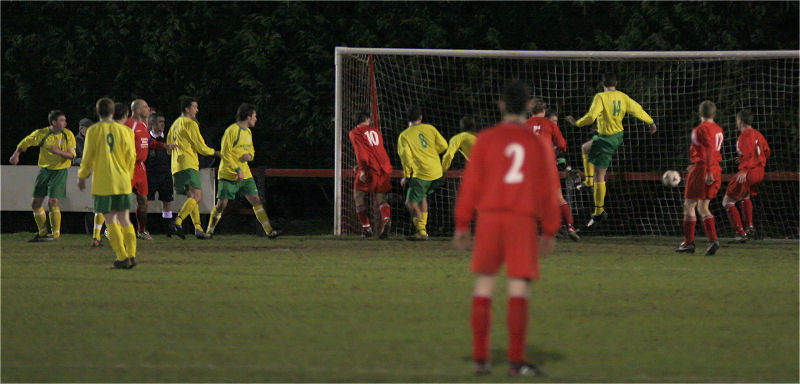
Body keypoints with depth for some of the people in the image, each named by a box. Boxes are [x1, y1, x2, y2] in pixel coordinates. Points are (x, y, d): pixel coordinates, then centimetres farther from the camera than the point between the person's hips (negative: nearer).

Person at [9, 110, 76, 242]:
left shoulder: (68, 135, -6)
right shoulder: (41, 134, -5)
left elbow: (72, 155, -9)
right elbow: (26, 142, 10)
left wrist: (59, 152, -27)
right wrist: (16, 154, -4)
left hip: (60, 171, -3)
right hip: (44, 170, 3)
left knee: (52, 202, -16)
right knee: (36, 203, 4)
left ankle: (56, 233, -5)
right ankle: (43, 232, 20)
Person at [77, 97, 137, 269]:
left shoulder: (93, 131, -2)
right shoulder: (124, 131, 4)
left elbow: (88, 156, -2)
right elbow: (131, 156, 6)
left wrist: (82, 176, 12)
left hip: (102, 182, -3)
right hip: (122, 181, 3)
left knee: (111, 220, 0)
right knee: (124, 219, 11)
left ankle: (122, 257, -7)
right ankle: (131, 254, 3)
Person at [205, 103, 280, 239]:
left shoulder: (248, 132, 13)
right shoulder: (232, 131, -13)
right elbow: (225, 154, -16)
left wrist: (249, 156, 0)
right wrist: (237, 170, -21)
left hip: (245, 175, 7)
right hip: (228, 175, -7)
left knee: (256, 200, -1)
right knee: (221, 204, -5)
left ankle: (269, 231, -2)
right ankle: (209, 231, 10)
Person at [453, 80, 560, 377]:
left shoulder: (486, 139, 3)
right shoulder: (539, 144, 6)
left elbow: (471, 183, -1)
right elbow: (549, 190, 7)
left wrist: (462, 224, 4)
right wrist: (549, 232, 13)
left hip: (489, 218, 1)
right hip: (524, 219, 0)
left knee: (483, 288, 8)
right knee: (519, 291, -1)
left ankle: (480, 358, 6)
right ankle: (516, 360, -5)